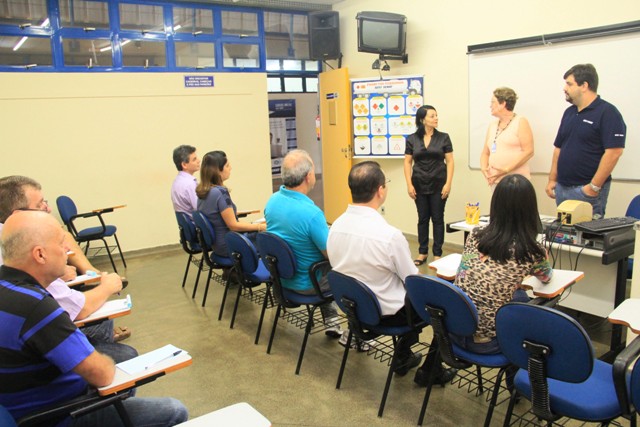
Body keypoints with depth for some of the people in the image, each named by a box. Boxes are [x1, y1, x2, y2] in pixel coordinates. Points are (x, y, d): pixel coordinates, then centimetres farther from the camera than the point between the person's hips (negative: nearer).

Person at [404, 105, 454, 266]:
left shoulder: (443, 137, 0)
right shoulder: (412, 139, 2)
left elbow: (450, 161, -1)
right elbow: (407, 162, 3)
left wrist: (448, 183, -8)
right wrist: (409, 185, -4)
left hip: (438, 185, -1)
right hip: (420, 185, 1)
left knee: (437, 218, 4)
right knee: (423, 218, 9)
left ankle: (437, 254, 13)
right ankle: (422, 253, 20)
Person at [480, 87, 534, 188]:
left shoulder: (521, 122, -1)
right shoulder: (492, 125, 16)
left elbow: (528, 151, -9)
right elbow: (485, 153, 17)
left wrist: (506, 170, -17)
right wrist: (484, 168, -4)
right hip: (495, 181, 5)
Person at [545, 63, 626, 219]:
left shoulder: (607, 113, -10)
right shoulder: (569, 112, 13)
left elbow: (614, 152, -17)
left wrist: (594, 186, -18)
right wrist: (552, 179, 11)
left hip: (587, 190, -7)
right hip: (562, 188, 7)